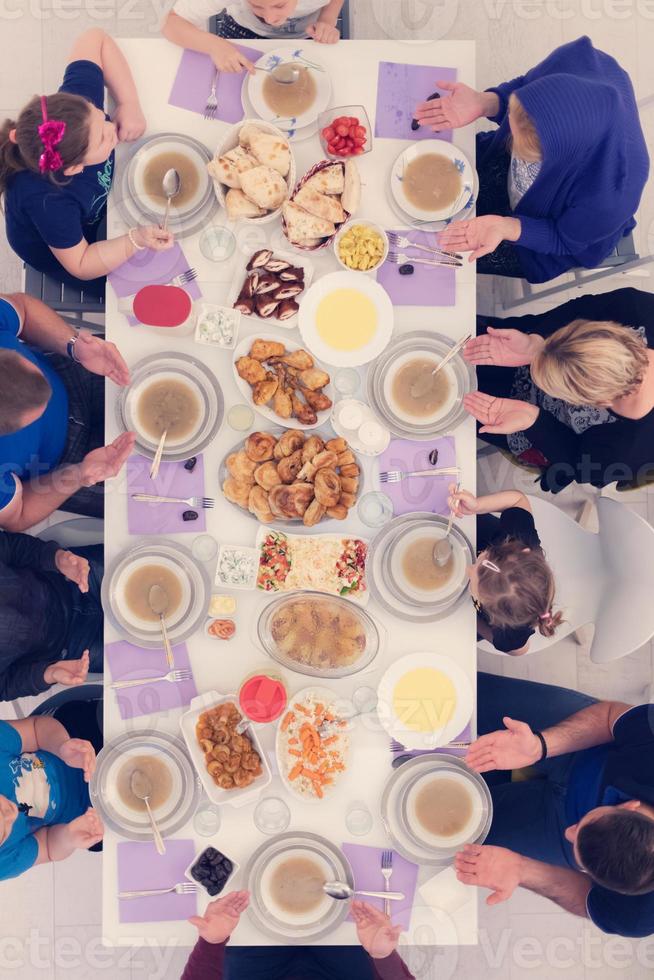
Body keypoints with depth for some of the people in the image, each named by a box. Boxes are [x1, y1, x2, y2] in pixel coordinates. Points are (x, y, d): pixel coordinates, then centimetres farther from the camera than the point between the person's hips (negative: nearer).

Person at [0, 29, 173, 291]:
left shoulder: (79, 97, -35)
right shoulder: (47, 201, -47)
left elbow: (95, 39, -17)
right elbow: (81, 266, -33)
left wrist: (129, 103, -30)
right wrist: (137, 240, -48)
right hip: (57, 249, -5)